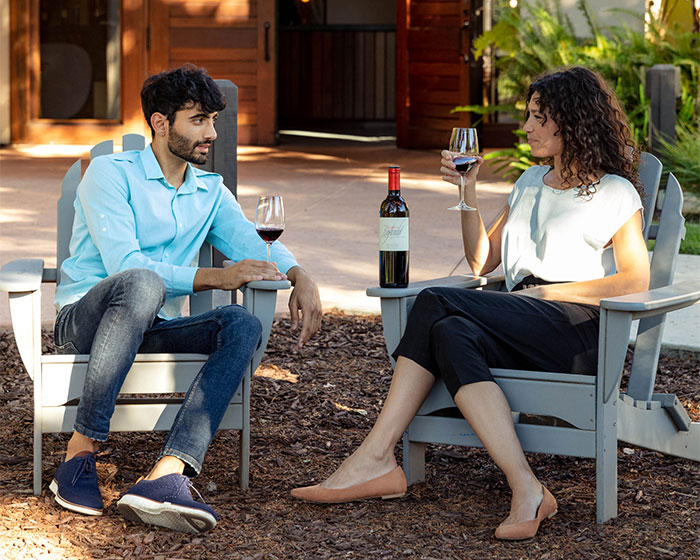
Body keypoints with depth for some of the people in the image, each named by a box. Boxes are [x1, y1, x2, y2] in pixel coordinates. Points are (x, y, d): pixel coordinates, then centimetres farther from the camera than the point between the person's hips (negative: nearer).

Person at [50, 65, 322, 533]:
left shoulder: (211, 191, 18)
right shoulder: (112, 173, -3)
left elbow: (254, 246, 6)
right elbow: (124, 264, -16)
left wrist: (299, 276, -17)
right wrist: (213, 277, -21)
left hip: (150, 329, 6)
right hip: (83, 319, -5)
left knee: (243, 325, -23)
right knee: (142, 284, -39)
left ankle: (166, 474, -43)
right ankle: (79, 455, -35)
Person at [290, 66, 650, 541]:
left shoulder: (615, 193, 6)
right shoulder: (531, 182, 28)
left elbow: (636, 280, -5)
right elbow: (482, 260, 26)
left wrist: (547, 291, -8)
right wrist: (469, 192, 13)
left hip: (579, 330, -6)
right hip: (523, 331, 7)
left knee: (436, 303, -25)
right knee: (454, 335, -29)